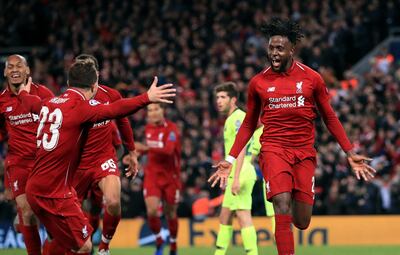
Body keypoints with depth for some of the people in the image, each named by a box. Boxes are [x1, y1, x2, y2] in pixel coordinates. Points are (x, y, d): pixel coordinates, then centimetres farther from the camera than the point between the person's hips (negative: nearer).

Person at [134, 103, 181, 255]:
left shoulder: (171, 129, -14)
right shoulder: (148, 128, 6)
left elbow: (168, 150, -31)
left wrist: (146, 148, -41)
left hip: (170, 177, -3)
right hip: (152, 175, 3)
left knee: (170, 214, 8)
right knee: (151, 211, -16)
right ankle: (158, 241, 6)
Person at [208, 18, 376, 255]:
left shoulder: (312, 78, 2)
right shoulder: (258, 82, 3)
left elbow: (330, 118, 10)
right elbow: (249, 124, 14)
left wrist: (351, 153, 4)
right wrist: (230, 160, 8)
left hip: (305, 153, 1)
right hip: (274, 149, -1)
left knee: (302, 222, 1)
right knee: (283, 206, -23)